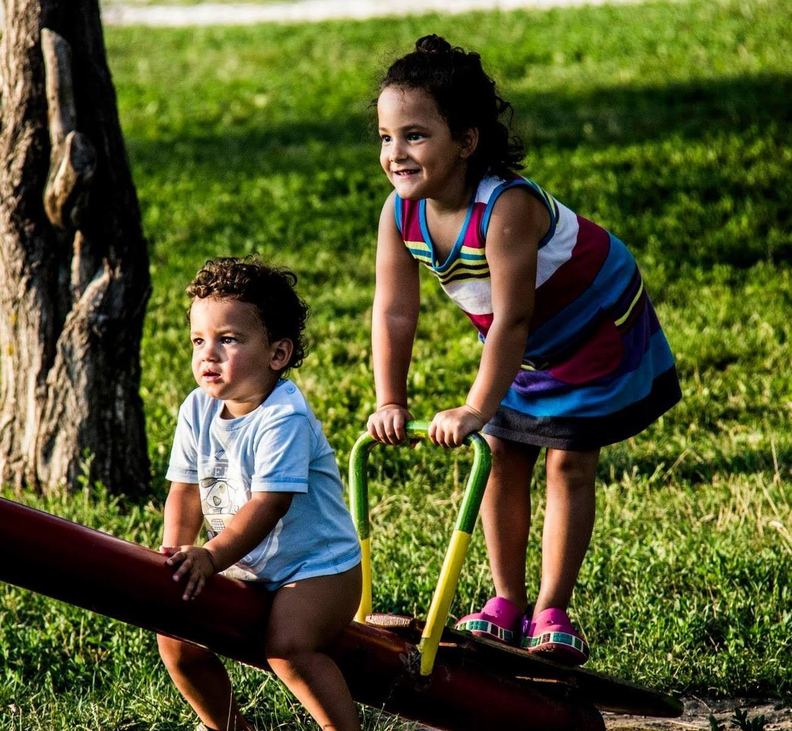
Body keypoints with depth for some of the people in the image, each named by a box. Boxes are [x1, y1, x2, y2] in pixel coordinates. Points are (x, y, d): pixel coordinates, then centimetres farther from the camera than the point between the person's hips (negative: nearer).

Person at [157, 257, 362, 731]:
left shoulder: (285, 417, -23)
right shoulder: (199, 410, -1)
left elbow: (267, 505, -29)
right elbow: (186, 490, 2)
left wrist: (212, 557, -37)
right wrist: (176, 553, -14)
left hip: (319, 567, -7)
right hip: (247, 567, 8)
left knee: (287, 645, -30)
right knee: (177, 634, -2)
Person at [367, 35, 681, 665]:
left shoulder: (507, 207, -40)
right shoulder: (400, 215, -20)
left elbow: (512, 319, -41)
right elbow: (394, 312, -17)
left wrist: (475, 410, -42)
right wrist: (390, 402, -25)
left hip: (597, 328, -7)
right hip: (524, 349, 7)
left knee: (569, 464, -4)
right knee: (504, 460, 7)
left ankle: (552, 614, 3)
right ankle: (507, 604, 19)